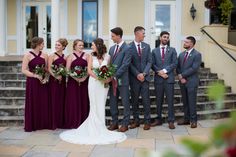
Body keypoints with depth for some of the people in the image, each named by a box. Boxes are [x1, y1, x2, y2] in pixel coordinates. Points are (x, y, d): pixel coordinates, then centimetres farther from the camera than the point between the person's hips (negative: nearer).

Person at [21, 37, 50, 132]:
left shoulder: (44, 55, 8)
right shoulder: (28, 55, -4)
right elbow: (24, 70, -9)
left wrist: (45, 78, -8)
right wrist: (36, 76, -16)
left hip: (43, 82, 4)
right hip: (32, 82, -4)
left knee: (44, 103, 5)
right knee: (32, 104, 0)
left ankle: (43, 124, 15)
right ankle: (31, 125, 9)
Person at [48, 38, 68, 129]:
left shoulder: (65, 57, 10)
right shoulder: (52, 56, -2)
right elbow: (49, 69, -10)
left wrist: (62, 74, -8)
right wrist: (56, 76, -20)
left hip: (62, 81, 4)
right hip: (54, 80, -4)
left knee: (61, 101, 7)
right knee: (54, 100, -2)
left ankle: (61, 123, 16)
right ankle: (53, 123, 6)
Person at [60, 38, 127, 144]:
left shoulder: (107, 56, 3)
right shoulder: (92, 56, 3)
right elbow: (89, 70, -3)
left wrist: (109, 78, -14)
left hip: (104, 83, 0)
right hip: (94, 82, 0)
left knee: (101, 105, 5)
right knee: (94, 105, 1)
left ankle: (100, 126, 17)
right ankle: (95, 127, 10)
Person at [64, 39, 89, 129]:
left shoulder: (86, 56, 7)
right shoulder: (71, 56, 4)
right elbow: (67, 70, -2)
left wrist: (84, 78, -13)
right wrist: (76, 78, -13)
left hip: (84, 81, 1)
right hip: (73, 81, -1)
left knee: (84, 101, 3)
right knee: (73, 101, 0)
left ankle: (83, 122, 13)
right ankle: (73, 122, 9)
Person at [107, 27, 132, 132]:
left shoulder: (127, 48, -8)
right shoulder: (112, 48, 14)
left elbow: (125, 65, -15)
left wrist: (115, 76, -18)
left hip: (122, 80, -7)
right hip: (112, 79, 7)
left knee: (125, 103, 4)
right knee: (112, 102, 11)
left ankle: (125, 124, 14)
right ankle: (114, 122, 22)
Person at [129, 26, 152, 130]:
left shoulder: (146, 46, 9)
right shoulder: (129, 47, -2)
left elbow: (149, 61, 5)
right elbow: (129, 63, -5)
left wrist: (144, 73, -8)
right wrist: (137, 74, -12)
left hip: (145, 77, 2)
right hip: (134, 78, -2)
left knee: (146, 100, 1)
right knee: (134, 100, 6)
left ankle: (147, 121, 9)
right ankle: (136, 120, 17)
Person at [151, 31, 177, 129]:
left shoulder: (172, 50, 10)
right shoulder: (154, 51, 13)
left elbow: (174, 63, -1)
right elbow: (153, 64, 5)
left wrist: (165, 70, -12)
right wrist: (159, 72, -11)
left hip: (169, 78, -1)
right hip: (158, 78, 1)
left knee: (170, 100, -2)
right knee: (159, 100, 8)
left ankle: (171, 121, 3)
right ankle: (159, 119, 18)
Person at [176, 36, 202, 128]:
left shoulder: (197, 54, -6)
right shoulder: (181, 54, 13)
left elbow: (194, 68, -15)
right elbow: (178, 67, 10)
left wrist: (182, 75, -13)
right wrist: (180, 77, -7)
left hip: (191, 82, -6)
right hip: (182, 82, 6)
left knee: (192, 102, 0)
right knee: (185, 102, 11)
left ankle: (193, 120, 9)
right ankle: (186, 119, 20)